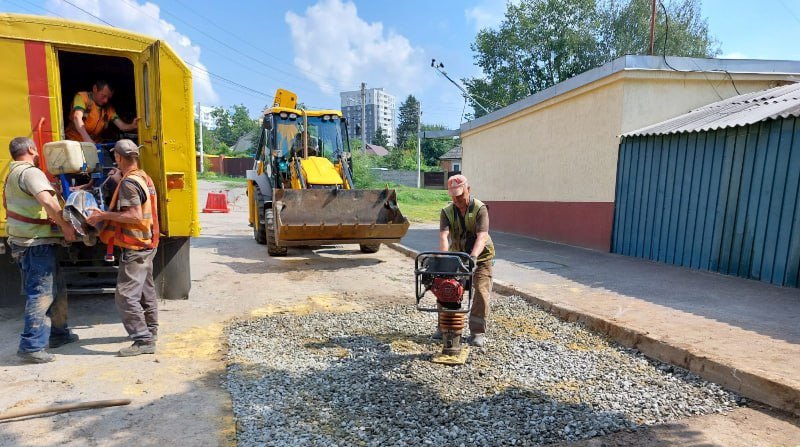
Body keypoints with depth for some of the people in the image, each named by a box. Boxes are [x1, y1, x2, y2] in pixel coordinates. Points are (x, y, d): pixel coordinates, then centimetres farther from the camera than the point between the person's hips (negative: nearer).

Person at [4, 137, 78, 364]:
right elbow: (47, 201, -32)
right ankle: (31, 346, -1)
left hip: (22, 240, 10)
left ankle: (57, 333, 29)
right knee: (41, 293, -6)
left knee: (55, 289, 18)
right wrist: (65, 225, -23)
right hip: (37, 243, -10)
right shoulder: (31, 172, -15)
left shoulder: (13, 174, 19)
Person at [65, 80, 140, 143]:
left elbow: (122, 126, -8)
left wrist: (132, 126, -32)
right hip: (74, 142, -3)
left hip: (94, 144, 3)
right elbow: (77, 117, -22)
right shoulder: (82, 97, -6)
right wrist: (87, 139, -39)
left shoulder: (109, 108, 4)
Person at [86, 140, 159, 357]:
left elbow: (134, 217, -24)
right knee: (146, 289, 20)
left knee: (126, 294, -7)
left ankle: (144, 340, -6)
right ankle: (150, 330, 33)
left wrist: (104, 215, -18)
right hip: (147, 243, 10)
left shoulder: (128, 183, -18)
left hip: (135, 247, -10)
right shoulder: (144, 177, 10)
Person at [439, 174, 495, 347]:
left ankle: (477, 333, 1)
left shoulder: (480, 208, -18)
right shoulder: (447, 212, -8)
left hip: (481, 257, -3)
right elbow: (443, 236, -22)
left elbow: (482, 236, -30)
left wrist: (473, 256, -46)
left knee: (481, 292, -9)